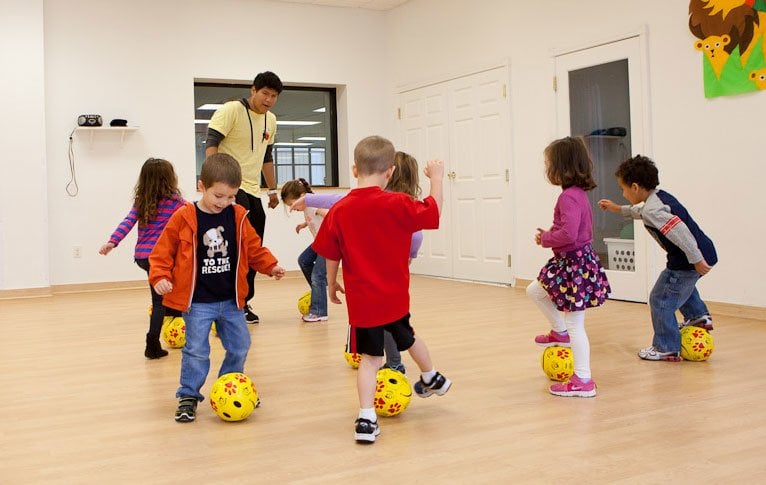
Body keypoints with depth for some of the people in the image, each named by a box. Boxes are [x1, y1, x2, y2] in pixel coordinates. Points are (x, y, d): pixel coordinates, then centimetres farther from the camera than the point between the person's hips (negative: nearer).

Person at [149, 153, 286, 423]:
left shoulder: (238, 216, 1)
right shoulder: (184, 218, -10)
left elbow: (253, 247, 12)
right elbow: (163, 250, -5)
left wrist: (270, 266, 2)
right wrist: (160, 277, -16)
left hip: (231, 300, 4)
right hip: (197, 301, -4)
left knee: (239, 346, 11)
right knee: (196, 351, -2)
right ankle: (188, 396, 13)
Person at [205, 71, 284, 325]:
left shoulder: (271, 120, 15)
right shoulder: (231, 110, -8)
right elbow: (211, 143, -15)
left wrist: (272, 189, 26)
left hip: (253, 190, 8)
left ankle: (242, 303, 18)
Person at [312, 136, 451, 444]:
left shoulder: (340, 210, -7)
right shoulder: (397, 205, -13)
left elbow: (331, 255, -1)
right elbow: (433, 212, -4)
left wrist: (332, 284, 15)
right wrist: (436, 179, 8)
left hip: (361, 299, 0)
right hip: (395, 296, 1)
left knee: (369, 357, 7)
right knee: (406, 337, 27)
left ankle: (366, 419, -1)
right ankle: (432, 378, 51)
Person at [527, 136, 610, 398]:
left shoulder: (568, 197, -22)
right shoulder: (579, 193, 9)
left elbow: (568, 233, -32)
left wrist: (545, 239, -15)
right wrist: (548, 235, 6)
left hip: (575, 265, -10)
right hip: (570, 262, 10)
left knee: (575, 325, -2)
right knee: (534, 290, 24)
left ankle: (583, 381, 7)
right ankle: (560, 332, 34)